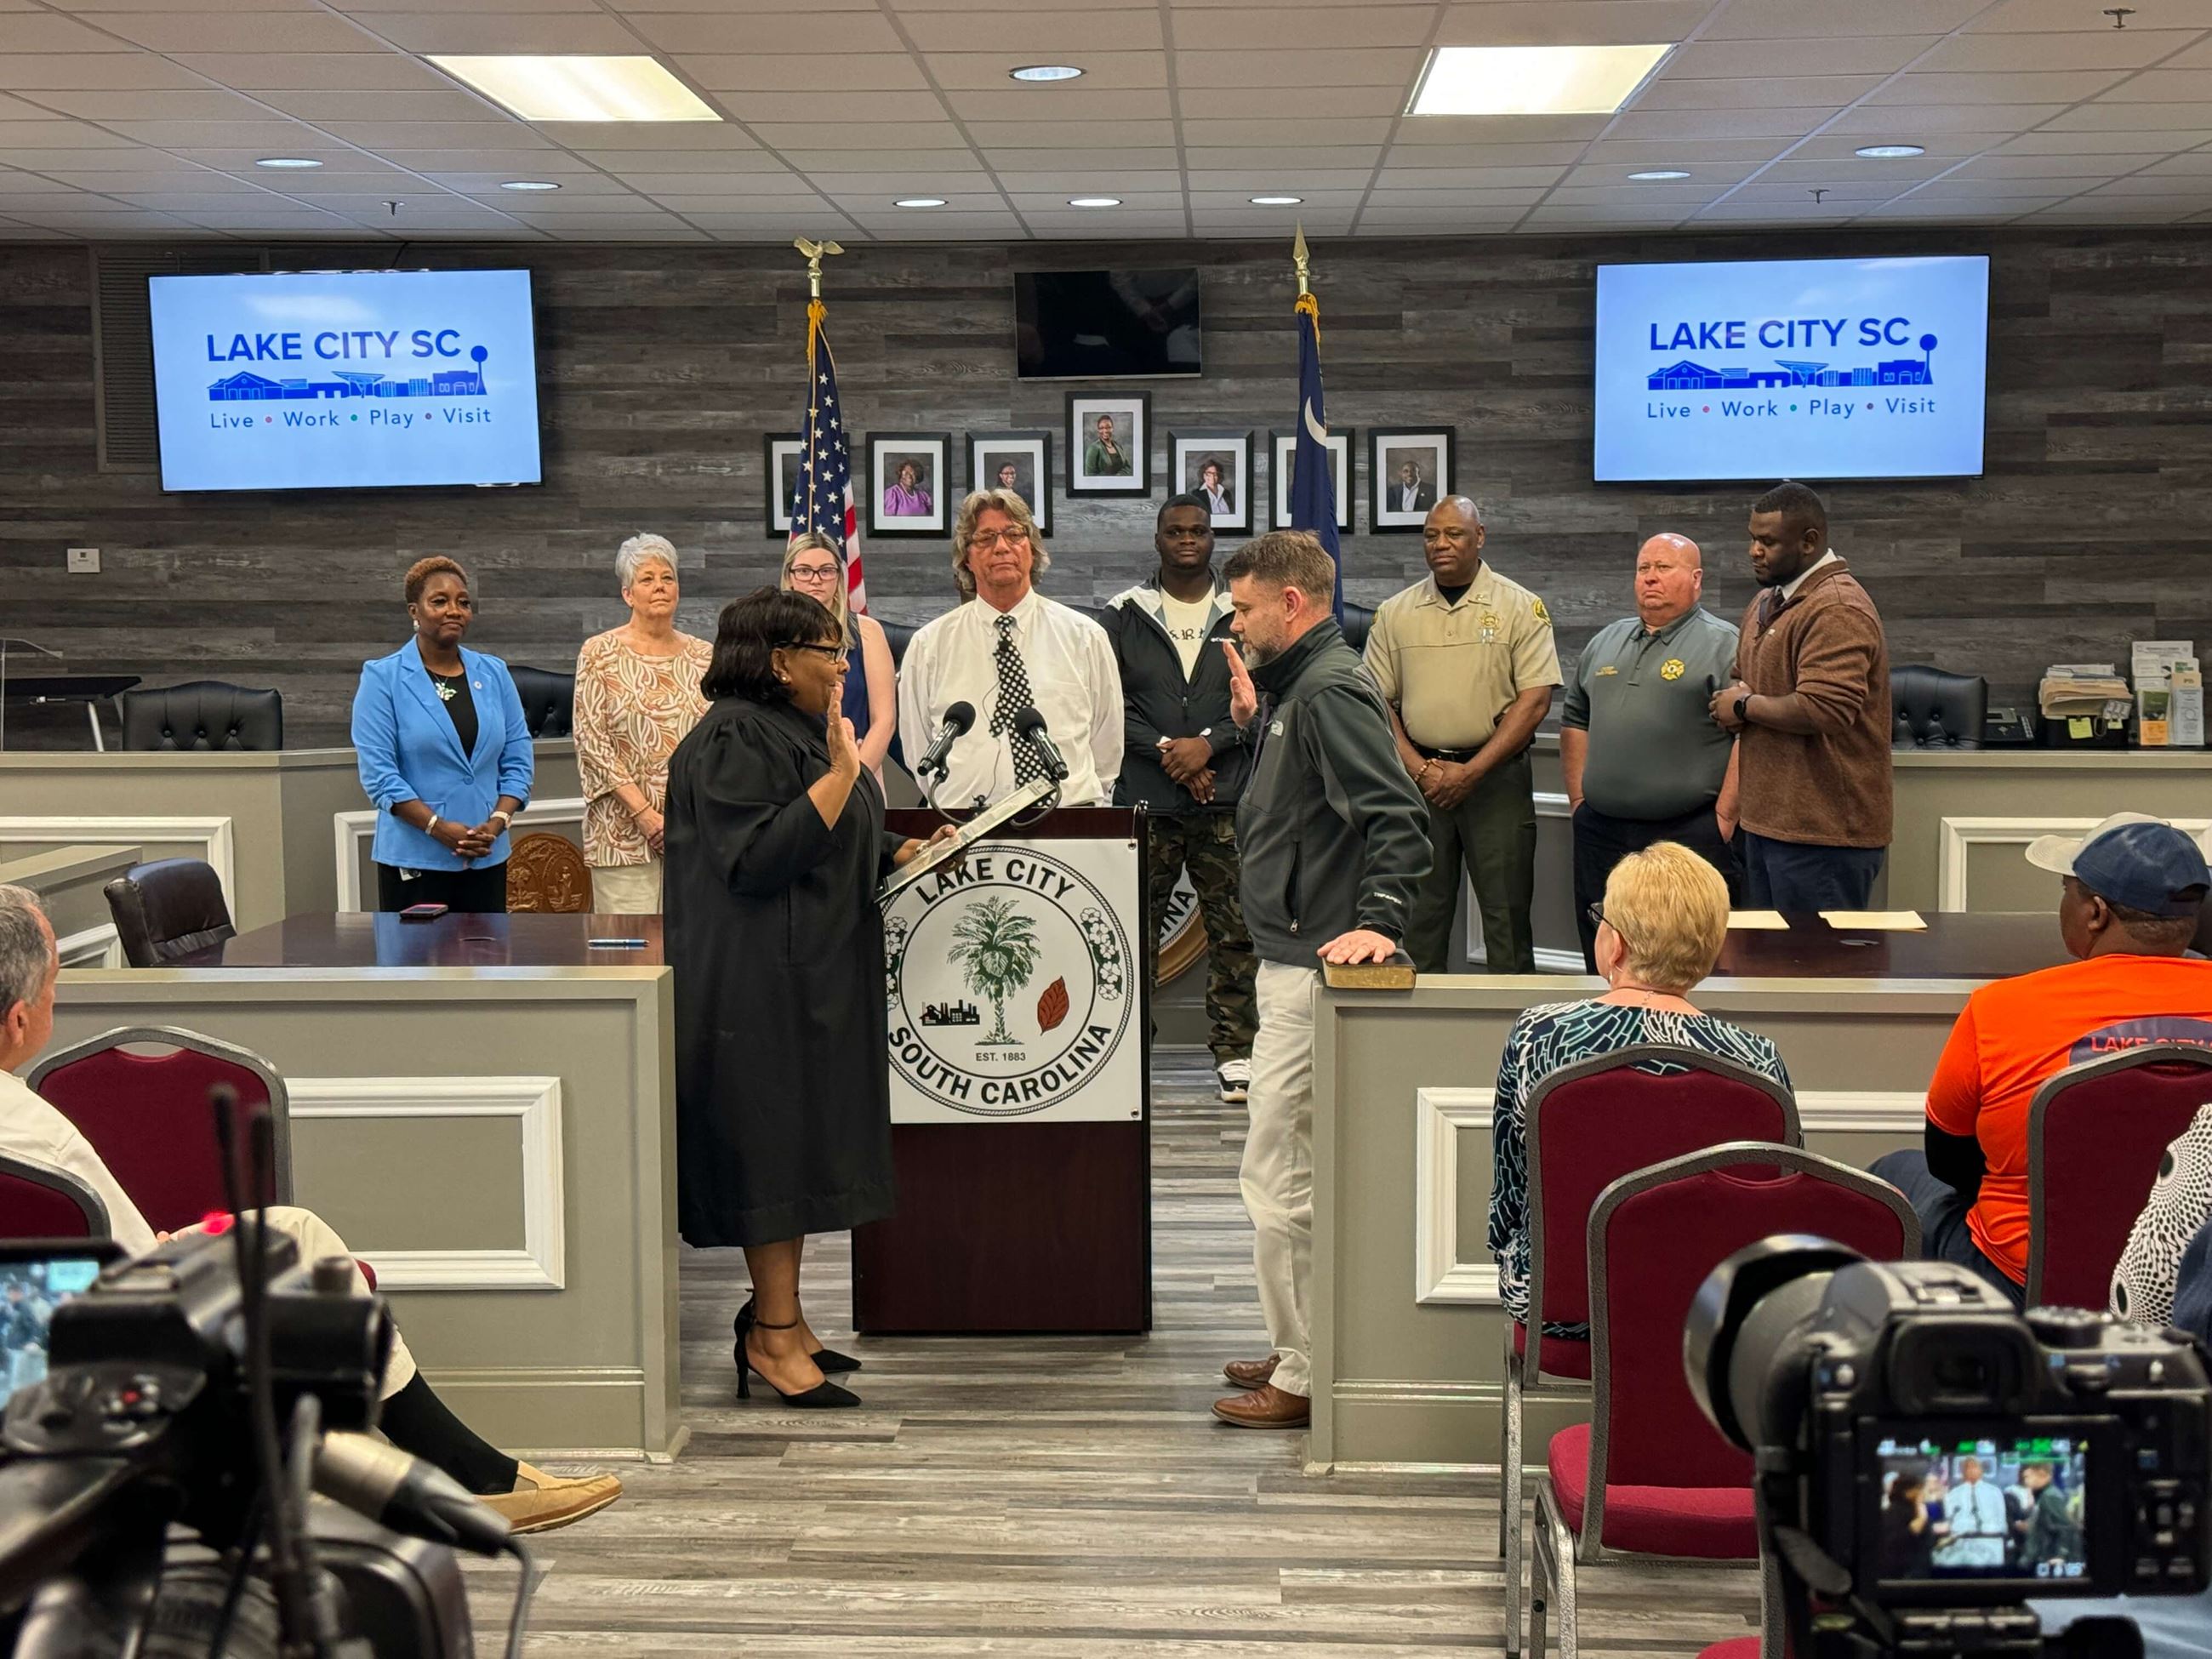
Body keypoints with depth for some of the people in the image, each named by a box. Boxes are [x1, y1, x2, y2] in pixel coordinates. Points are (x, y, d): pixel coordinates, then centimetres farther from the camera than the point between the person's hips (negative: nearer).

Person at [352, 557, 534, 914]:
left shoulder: (494, 674, 9)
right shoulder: (382, 678, -2)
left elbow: (519, 761, 9)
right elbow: (378, 773, -9)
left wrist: (497, 823, -8)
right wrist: (439, 827, -17)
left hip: (487, 857, 4)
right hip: (413, 859, -4)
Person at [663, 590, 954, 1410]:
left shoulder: (797, 730, 17)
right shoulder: (734, 741, -15)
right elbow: (758, 857, -25)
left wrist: (901, 852, 12)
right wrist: (841, 776, -25)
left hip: (813, 974, 10)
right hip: (761, 982, -10)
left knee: (804, 1148, 12)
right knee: (774, 1142, -6)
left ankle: (781, 1318, 20)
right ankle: (773, 1335, 1)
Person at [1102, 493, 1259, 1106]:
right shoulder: (1125, 615, 8)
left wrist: (1208, 744, -10)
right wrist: (1166, 751, -10)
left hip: (1227, 799, 0)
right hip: (1144, 800, 0)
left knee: (1235, 929, 0)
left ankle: (1235, 1053, 7)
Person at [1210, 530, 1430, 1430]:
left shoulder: (1330, 690, -16)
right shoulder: (1299, 685, 16)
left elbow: (1397, 817, -25)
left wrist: (1379, 920, -33)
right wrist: (1253, 719, 13)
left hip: (1311, 967, -11)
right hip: (1292, 959, 11)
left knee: (1279, 1174, -6)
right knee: (1295, 1169, 17)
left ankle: (1307, 1377, 2)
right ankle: (1305, 1350, 28)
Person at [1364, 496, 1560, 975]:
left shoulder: (1521, 608, 1)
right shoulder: (1394, 613, 9)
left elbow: (1535, 699, -6)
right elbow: (1378, 703, 8)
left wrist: (1471, 772, -11)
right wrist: (1420, 769, -6)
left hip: (1496, 775, -2)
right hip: (1418, 776, 2)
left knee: (1506, 913, -1)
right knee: (1418, 915, 5)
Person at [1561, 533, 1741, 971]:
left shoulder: (1723, 645, -2)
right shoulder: (1607, 642, 19)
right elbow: (1576, 720, 23)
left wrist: (1724, 817, -13)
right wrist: (1578, 797, 13)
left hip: (1689, 835, -6)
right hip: (1600, 833, 6)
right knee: (1603, 961, 10)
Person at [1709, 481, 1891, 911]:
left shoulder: (1837, 609, -16)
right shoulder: (1767, 602, 17)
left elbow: (1823, 710, -27)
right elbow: (1743, 681, 29)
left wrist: (1745, 706, -12)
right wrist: (1730, 701, 4)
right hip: (1766, 821, 10)